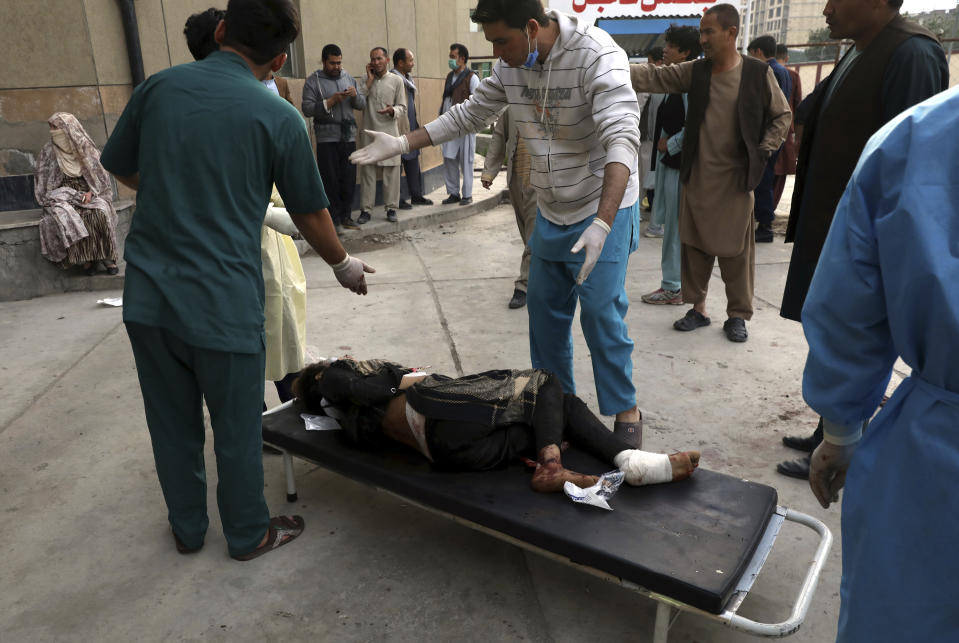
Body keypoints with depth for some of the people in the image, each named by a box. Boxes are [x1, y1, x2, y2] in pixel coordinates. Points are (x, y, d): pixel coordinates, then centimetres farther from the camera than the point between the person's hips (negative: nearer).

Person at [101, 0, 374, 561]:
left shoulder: (158, 87, 2)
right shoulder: (280, 118, -8)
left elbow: (122, 170, 15)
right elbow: (311, 215, 1)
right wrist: (345, 265, 18)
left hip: (148, 297, 4)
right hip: (223, 303, -4)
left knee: (173, 425, 19)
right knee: (237, 430, 14)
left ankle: (188, 529, 40)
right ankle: (250, 535, 34)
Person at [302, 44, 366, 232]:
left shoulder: (348, 77, 16)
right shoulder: (313, 81, 1)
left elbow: (362, 104, 16)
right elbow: (307, 109, -9)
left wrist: (355, 95, -6)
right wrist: (331, 101, -15)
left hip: (348, 137, 4)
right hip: (327, 138, -4)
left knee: (349, 179, 4)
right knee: (331, 181, -4)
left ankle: (346, 216, 14)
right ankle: (334, 220, 2)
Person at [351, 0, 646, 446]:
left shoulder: (597, 56, -23)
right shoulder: (512, 64, -2)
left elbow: (622, 140, -33)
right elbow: (469, 114, 10)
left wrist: (602, 224, -45)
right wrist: (402, 144, 3)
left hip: (604, 210, -7)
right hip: (551, 212, 7)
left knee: (600, 313, -8)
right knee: (544, 308, 11)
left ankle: (625, 411, 12)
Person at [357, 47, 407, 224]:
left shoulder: (396, 80, 5)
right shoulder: (366, 80, 11)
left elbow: (403, 108, 4)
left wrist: (392, 110, -18)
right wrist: (369, 80, -5)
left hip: (389, 132, -1)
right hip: (369, 132, 1)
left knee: (391, 171, 0)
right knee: (367, 170, 1)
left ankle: (391, 208, 9)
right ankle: (365, 209, 6)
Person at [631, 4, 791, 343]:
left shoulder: (758, 73, -4)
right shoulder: (695, 71, 3)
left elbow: (782, 115, 6)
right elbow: (653, 76, -4)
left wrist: (762, 150, -5)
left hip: (735, 179, -3)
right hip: (697, 177, 3)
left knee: (736, 251, 3)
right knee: (695, 246, 9)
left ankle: (738, 315, 17)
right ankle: (697, 308, 22)